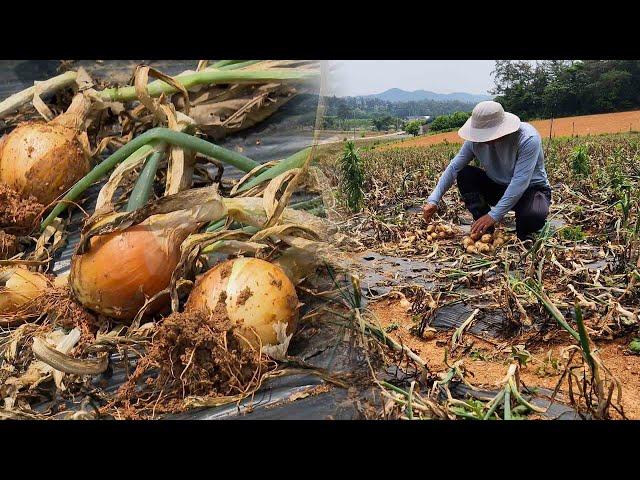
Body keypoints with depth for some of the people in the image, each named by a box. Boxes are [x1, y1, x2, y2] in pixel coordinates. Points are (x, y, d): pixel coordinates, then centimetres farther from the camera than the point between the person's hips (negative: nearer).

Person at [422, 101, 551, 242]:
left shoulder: (528, 139, -30)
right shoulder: (477, 140, -15)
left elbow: (520, 183, -35)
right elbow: (454, 167, -15)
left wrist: (494, 215, -39)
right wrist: (433, 200, -25)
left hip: (531, 188, -5)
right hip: (498, 187, 5)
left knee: (534, 214, -39)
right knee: (464, 174, -17)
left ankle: (525, 233, 0)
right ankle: (485, 230, -10)